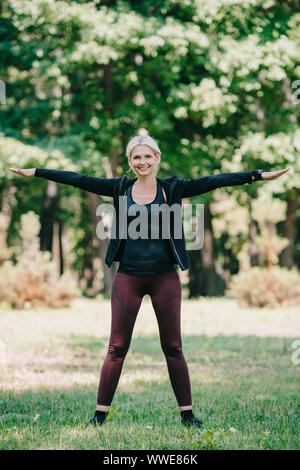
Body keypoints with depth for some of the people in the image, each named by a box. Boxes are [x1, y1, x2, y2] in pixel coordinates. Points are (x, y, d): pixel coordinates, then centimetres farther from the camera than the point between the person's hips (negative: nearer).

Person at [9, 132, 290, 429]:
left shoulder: (172, 189, 2)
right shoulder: (121, 189, 5)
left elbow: (214, 181, -3)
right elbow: (79, 180, 4)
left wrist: (259, 175, -7)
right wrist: (35, 172, 2)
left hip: (165, 277, 0)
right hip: (128, 278, 1)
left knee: (173, 348, 6)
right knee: (117, 348, 3)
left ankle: (187, 414, 13)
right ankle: (100, 414, 9)